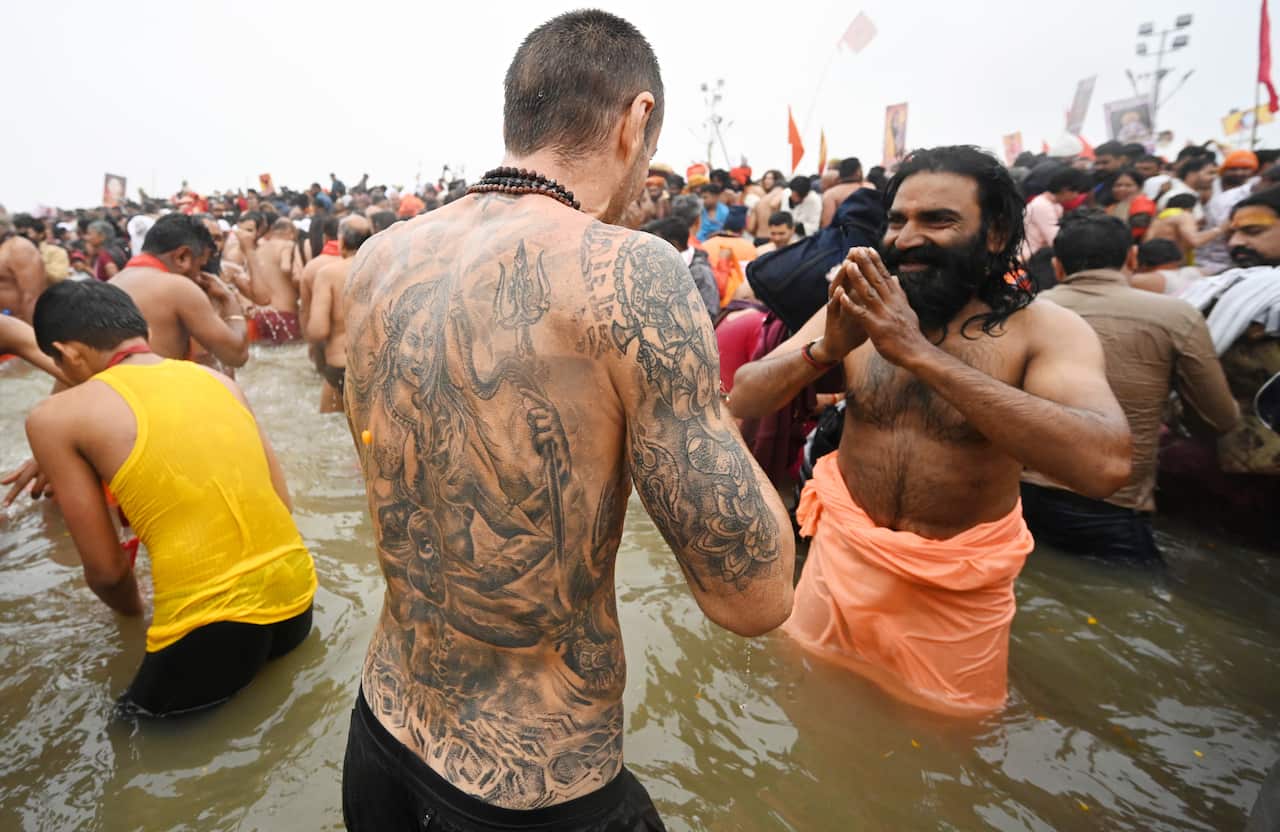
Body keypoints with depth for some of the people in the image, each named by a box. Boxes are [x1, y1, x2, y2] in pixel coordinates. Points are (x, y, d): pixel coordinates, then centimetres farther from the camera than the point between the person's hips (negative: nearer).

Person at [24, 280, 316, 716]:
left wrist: (131, 612, 24)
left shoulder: (56, 417, -2)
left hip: (209, 627, -7)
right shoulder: (216, 378, 10)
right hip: (296, 600, 7)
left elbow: (105, 568, 2)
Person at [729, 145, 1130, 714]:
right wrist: (824, 350, -32)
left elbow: (1105, 465, -33)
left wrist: (919, 352, -37)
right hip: (843, 546, 2)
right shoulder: (859, 308, -6)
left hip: (960, 583, -1)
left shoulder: (1044, 330, -14)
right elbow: (742, 402, -12)